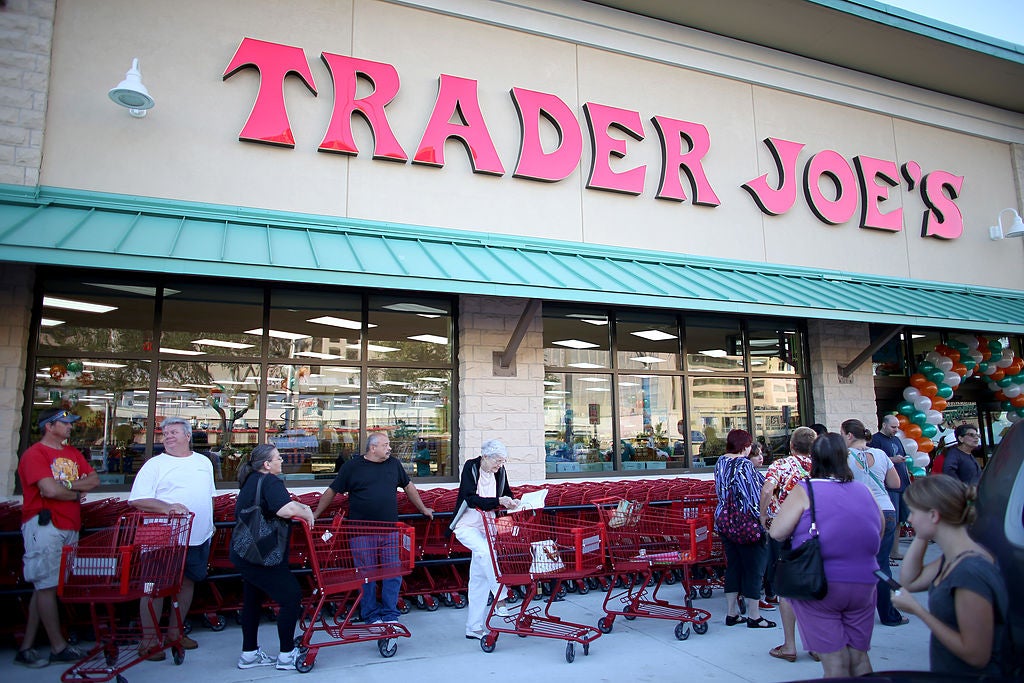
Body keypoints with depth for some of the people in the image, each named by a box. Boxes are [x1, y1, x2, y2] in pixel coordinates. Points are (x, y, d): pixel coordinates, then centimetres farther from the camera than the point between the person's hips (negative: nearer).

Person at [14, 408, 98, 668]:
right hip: (44, 526, -7)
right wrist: (78, 493, -2)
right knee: (47, 585, -1)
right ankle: (58, 646, 6)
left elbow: (94, 479, 8)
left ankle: (26, 647, 18)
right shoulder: (35, 454, -8)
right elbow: (50, 490, -19)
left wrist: (69, 485, -8)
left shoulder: (73, 453, 16)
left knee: (44, 586, 10)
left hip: (69, 527, 7)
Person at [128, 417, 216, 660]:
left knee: (187, 582, 13)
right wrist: (167, 507, -27)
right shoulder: (155, 464, -5)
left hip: (198, 538, 5)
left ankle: (175, 632, 27)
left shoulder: (204, 462, 12)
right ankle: (149, 640, 10)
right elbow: (136, 499, -13)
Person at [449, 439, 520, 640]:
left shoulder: (499, 472, 0)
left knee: (479, 578, 4)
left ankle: (474, 628, 11)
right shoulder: (470, 467, -14)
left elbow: (506, 493, 12)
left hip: (487, 526, 5)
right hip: (467, 525, -5)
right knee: (485, 552, -33)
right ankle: (499, 598, -26)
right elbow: (471, 499, -24)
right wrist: (498, 501, -33)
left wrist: (512, 502, -11)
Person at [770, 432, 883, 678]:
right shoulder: (864, 491, 2)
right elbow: (879, 533, 15)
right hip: (864, 584, 4)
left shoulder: (804, 491, -12)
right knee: (859, 657, 19)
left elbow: (777, 533, -17)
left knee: (835, 664, 5)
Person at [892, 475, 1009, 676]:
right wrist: (922, 536, 3)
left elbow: (977, 655, -23)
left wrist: (917, 609, -19)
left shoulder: (971, 571, -25)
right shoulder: (953, 558, 3)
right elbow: (910, 581, 13)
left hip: (972, 675, -8)